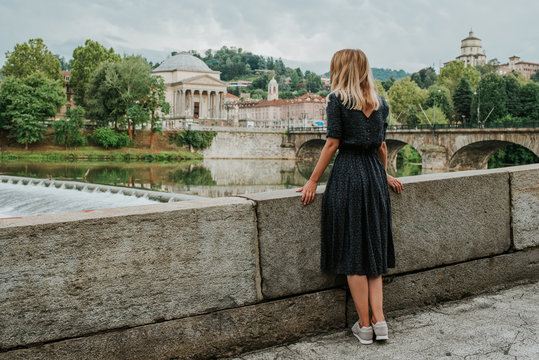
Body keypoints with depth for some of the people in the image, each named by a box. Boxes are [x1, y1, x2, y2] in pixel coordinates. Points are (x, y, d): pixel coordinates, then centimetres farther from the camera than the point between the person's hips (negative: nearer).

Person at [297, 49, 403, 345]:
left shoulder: (338, 99, -6)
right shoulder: (378, 101, 10)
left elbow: (332, 143, -9)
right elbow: (382, 145, 13)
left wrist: (313, 181, -4)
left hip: (348, 173, -5)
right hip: (375, 175, 6)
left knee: (352, 252, 2)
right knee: (373, 248, 13)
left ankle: (364, 326, 8)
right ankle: (379, 320, 8)